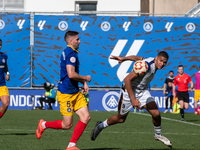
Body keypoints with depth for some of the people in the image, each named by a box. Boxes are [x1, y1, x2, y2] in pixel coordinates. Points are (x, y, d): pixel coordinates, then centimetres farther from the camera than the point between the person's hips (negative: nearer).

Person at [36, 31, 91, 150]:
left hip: (75, 93, 10)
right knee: (67, 125, -5)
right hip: (66, 93, -10)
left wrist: (83, 82, 13)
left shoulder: (69, 52, 16)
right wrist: (85, 78, -10)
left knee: (86, 117, -1)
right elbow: (71, 74, -27)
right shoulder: (71, 53, -16)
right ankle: (44, 125, 18)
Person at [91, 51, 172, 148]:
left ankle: (158, 135, 17)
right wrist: (133, 99, -36)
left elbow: (137, 58, 10)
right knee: (121, 119, 9)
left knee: (156, 114, -9)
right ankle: (100, 126, 36)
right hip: (129, 91, -7)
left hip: (142, 91, 7)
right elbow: (127, 79, -34)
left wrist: (123, 58, 24)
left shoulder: (153, 63, -6)